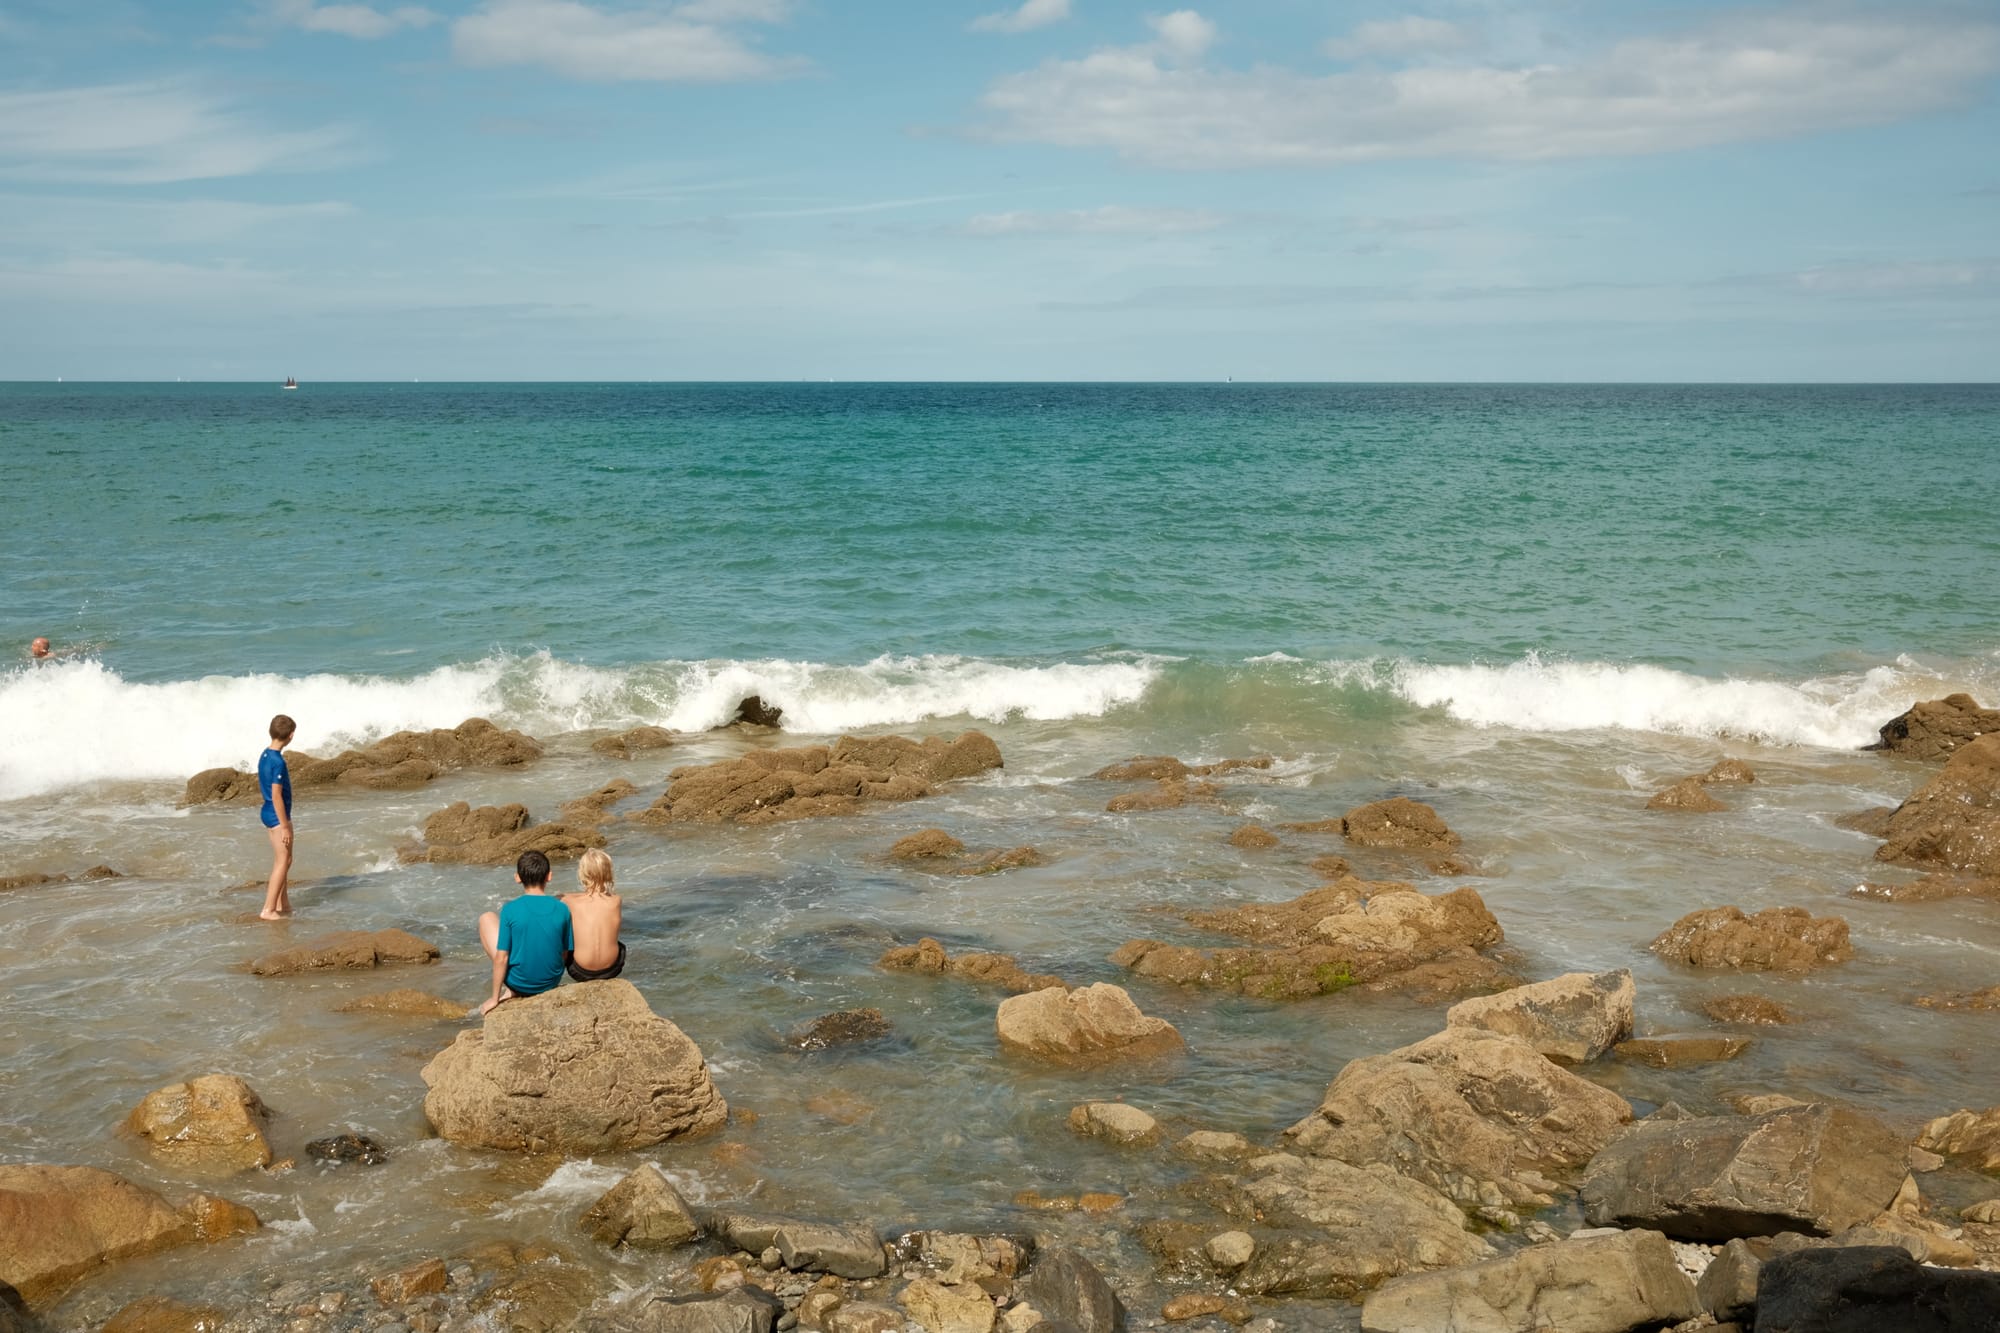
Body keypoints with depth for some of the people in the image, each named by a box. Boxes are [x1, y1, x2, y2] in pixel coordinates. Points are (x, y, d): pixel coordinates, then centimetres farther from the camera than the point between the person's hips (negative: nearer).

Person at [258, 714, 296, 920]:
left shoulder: (264, 755, 6)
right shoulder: (278, 762, -22)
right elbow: (277, 796, -23)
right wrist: (285, 826, -18)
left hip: (267, 812, 10)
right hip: (278, 816, -10)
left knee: (282, 860, 18)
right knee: (283, 861, -3)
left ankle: (282, 904, 26)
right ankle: (268, 909, -2)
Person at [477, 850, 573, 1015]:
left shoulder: (510, 910, -17)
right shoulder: (562, 909, -10)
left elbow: (501, 958, -15)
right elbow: (565, 953, -1)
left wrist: (494, 998, -4)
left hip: (519, 982, -3)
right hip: (551, 982, 3)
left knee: (487, 918, 14)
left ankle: (507, 990, 10)